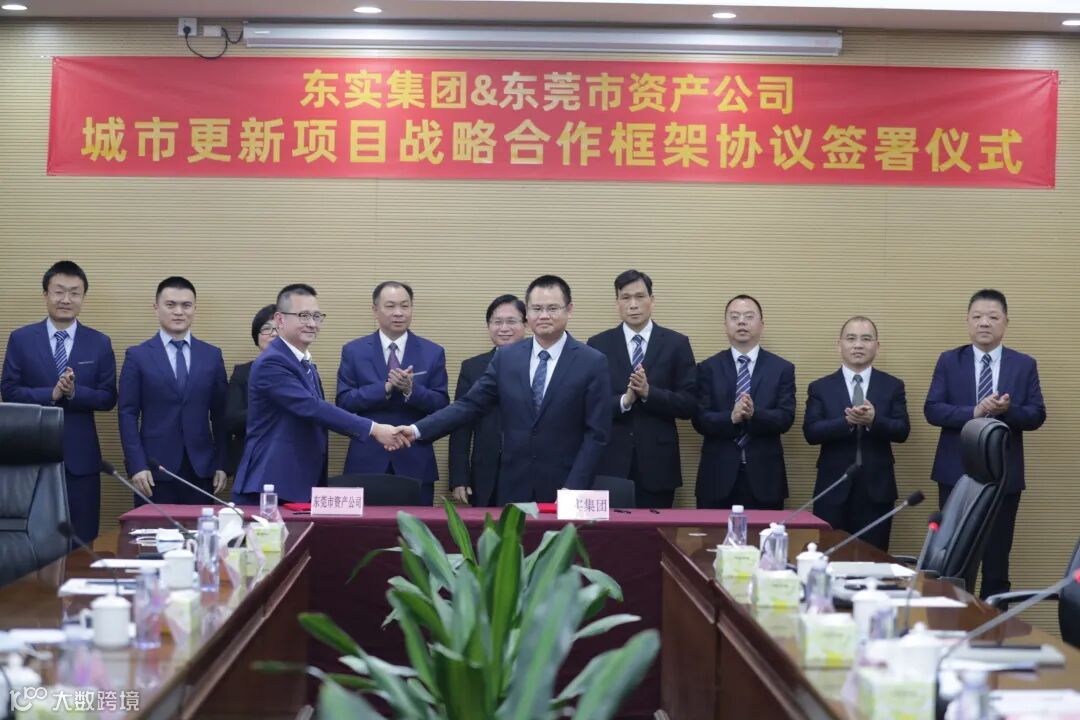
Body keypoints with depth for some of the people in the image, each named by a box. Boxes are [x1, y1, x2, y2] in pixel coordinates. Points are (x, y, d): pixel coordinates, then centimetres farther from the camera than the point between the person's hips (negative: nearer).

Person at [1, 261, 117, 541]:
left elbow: (108, 398, 1)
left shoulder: (100, 343, 4)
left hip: (81, 455, 1)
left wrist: (75, 392, -17)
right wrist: (51, 394, -17)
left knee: (82, 540, 3)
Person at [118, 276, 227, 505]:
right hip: (155, 470, -2)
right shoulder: (137, 356, 3)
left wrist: (221, 464, 2)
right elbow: (127, 415, -1)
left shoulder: (212, 356, 10)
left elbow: (220, 415, 9)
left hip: (201, 469, 2)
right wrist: (136, 466, -9)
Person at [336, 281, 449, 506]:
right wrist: (386, 387, -17)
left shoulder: (433, 352, 5)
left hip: (415, 463, 0)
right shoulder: (353, 351, 5)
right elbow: (343, 401, -4)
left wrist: (411, 390, -19)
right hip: (367, 462, 0)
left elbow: (442, 406, -1)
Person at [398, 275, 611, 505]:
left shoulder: (593, 363, -3)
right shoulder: (506, 357, 6)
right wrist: (417, 430, -8)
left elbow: (597, 432, -5)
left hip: (563, 488, -2)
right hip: (514, 487, 3)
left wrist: (573, 489, -13)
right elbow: (470, 405, 4)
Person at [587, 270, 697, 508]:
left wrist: (649, 392, -15)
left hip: (657, 463, 0)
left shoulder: (676, 344, 4)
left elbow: (690, 405, -1)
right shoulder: (598, 345, 6)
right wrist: (623, 401, -17)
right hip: (610, 462, 0)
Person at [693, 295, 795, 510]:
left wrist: (754, 414, -23)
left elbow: (785, 418, -4)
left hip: (764, 476, 0)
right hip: (718, 475, 0)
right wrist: (731, 417, -21)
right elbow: (700, 420, -3)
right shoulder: (708, 368, 6)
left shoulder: (782, 369, 6)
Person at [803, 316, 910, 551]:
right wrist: (847, 421, -22)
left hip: (876, 488, 1)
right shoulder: (820, 387, 4)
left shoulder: (892, 386, 7)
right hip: (834, 487, 0)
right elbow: (811, 432, -6)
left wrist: (873, 421, -22)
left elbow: (902, 431, -3)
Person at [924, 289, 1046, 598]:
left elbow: (1037, 415, -1)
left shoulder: (1024, 365, 4)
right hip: (957, 472, 0)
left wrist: (1008, 410, -21)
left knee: (997, 555, 7)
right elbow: (932, 410, -6)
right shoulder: (949, 361, 2)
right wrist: (974, 412, -21)